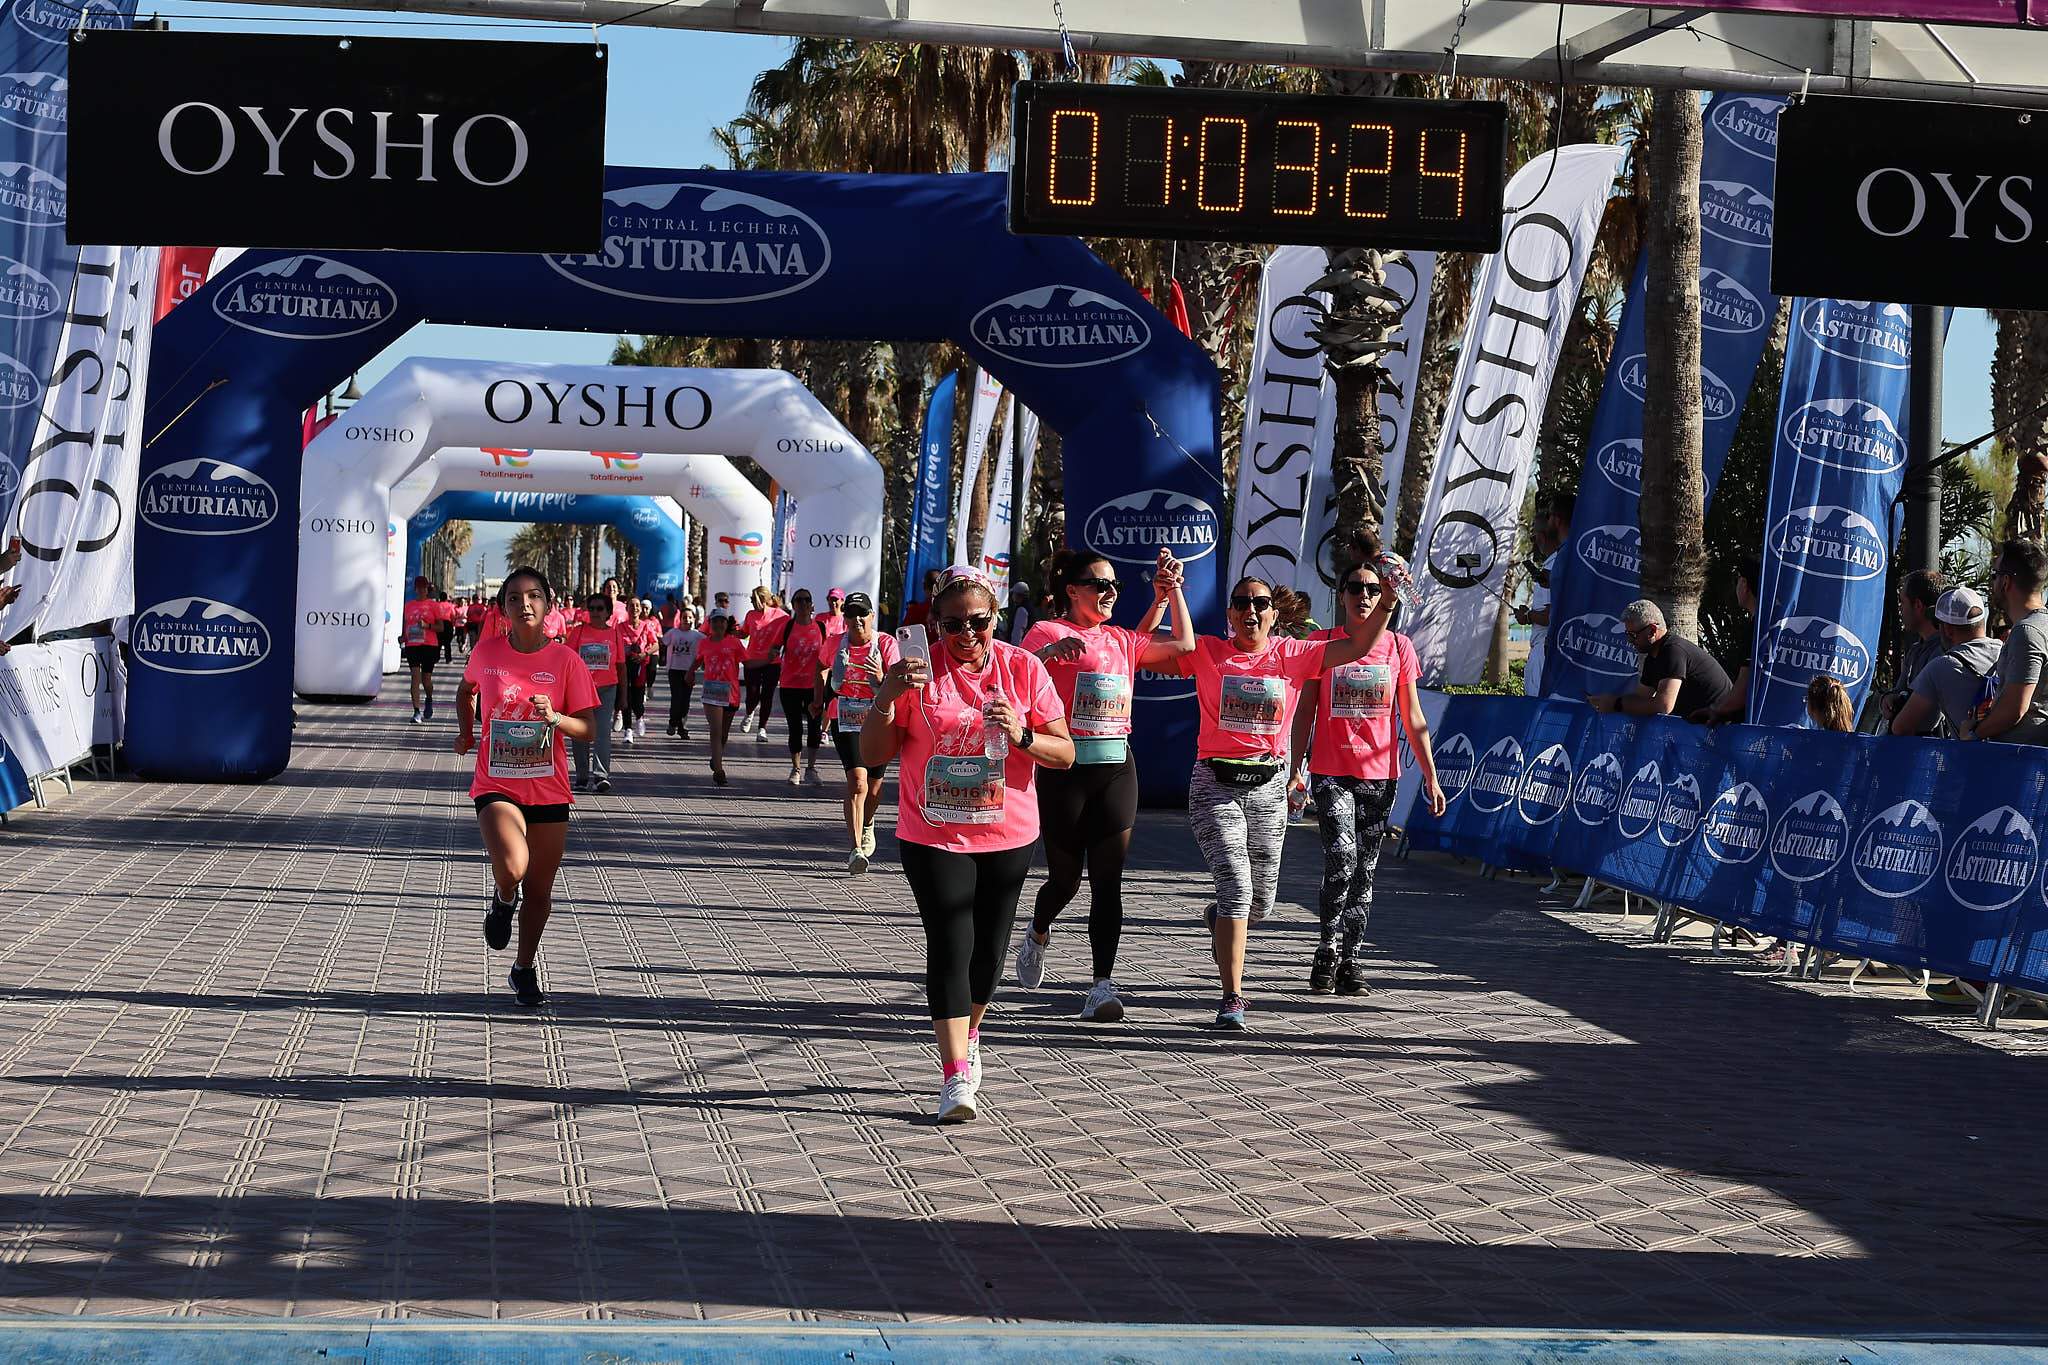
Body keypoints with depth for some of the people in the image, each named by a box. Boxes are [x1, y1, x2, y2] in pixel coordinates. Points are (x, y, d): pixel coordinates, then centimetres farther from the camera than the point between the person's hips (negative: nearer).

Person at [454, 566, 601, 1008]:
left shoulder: (566, 661, -5)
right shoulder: (486, 653, -2)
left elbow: (589, 730, -5)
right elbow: (466, 690, 22)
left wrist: (555, 718, -22)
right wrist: (465, 730, 11)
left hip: (548, 791, 1)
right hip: (496, 786, -1)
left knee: (539, 889, 10)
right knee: (511, 867, -27)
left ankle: (525, 968, 33)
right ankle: (503, 900, 10)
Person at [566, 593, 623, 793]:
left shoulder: (615, 634, 5)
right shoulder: (578, 631, 4)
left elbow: (620, 665, 10)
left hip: (606, 688, -1)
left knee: (603, 731, -12)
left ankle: (601, 775, -18)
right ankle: (582, 777, 14)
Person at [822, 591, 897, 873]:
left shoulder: (886, 644, -7)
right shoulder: (837, 644, 1)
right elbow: (825, 671, 22)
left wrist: (881, 678, -34)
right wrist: (824, 703, 23)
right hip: (845, 721, 0)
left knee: (873, 788, 14)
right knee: (857, 782, -19)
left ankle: (867, 826, 48)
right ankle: (856, 850, -25)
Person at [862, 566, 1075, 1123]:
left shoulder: (1023, 669, -2)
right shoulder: (918, 669, -4)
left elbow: (1065, 753, 0)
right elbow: (872, 754, -4)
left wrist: (1021, 736, -19)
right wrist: (885, 697, -20)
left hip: (1007, 834, 2)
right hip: (933, 835, -2)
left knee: (988, 950, 11)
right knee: (950, 946, -11)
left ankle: (967, 1034, 39)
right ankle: (956, 1076, -10)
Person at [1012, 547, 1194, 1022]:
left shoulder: (1120, 640, 14)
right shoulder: (1048, 632, -3)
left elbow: (1183, 645, 22)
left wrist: (1170, 590, 18)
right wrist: (1050, 651, -34)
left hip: (1117, 768, 4)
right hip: (1065, 768, -4)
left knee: (1107, 881, -3)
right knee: (1065, 878, 7)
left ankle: (1102, 985, -5)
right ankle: (1037, 936, 40)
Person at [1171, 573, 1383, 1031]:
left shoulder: (1292, 655, 4)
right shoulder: (1207, 652, 1)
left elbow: (1357, 646, -3)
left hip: (1268, 787, 3)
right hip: (1215, 784, -3)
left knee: (1261, 901, 9)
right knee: (1236, 885, -17)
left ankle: (1221, 923, 47)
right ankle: (1232, 999, -13)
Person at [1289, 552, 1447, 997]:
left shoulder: (1399, 646, 6)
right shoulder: (1322, 642, 2)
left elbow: (1412, 718, 9)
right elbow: (1305, 711, 6)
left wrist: (1430, 776, 5)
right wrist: (1295, 768, 0)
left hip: (1379, 775, 2)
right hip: (1331, 772, -2)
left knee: (1365, 870, 5)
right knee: (1342, 856, -19)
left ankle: (1351, 962, 12)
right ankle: (1328, 948, -2)